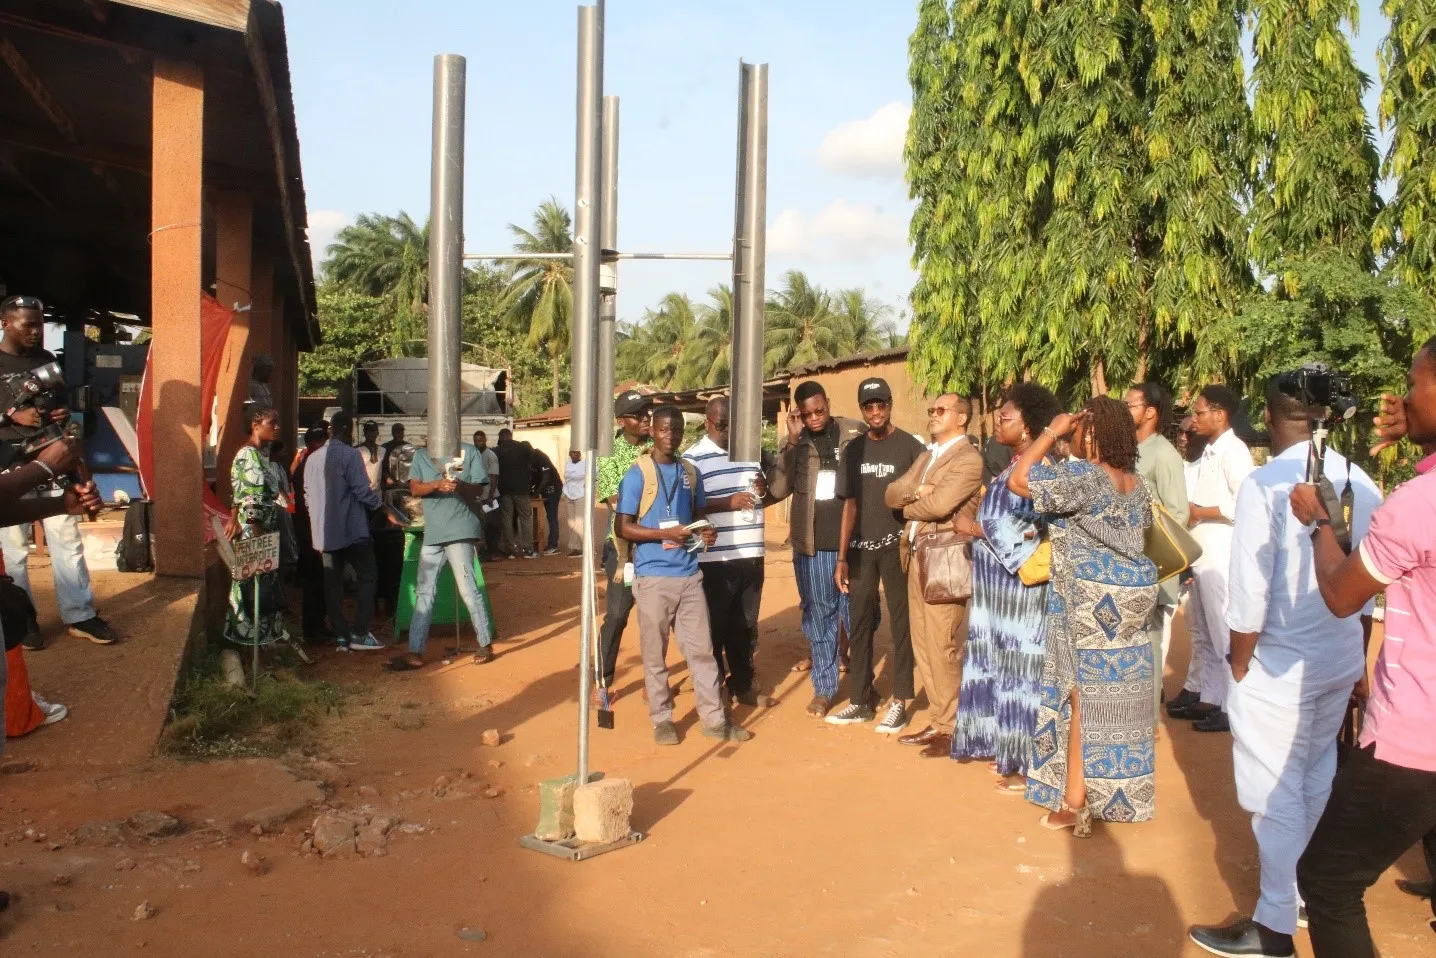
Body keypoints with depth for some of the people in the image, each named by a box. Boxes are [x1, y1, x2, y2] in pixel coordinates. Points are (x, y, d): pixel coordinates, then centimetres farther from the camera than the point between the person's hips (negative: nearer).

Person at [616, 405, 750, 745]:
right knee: (655, 653, 5)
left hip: (689, 573, 4)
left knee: (701, 648, 7)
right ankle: (662, 719, 18)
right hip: (653, 576, -4)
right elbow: (623, 527, -9)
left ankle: (715, 719, 14)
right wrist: (666, 533, -20)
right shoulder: (637, 474, -6)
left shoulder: (690, 473, 10)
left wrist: (706, 532, -1)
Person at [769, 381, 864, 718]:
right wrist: (793, 441, -16)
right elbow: (778, 490, -11)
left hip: (852, 539, -1)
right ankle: (824, 687, 15)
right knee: (818, 613, 7)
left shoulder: (855, 433, -1)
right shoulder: (792, 444, 2)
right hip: (811, 543, 1)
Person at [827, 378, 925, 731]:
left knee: (901, 622, 2)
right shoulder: (852, 450, 9)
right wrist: (841, 557, 8)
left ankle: (900, 701, 10)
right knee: (859, 623, 7)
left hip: (897, 546, -4)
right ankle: (861, 700, 16)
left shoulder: (910, 446, -3)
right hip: (861, 548, 4)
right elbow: (850, 505, 12)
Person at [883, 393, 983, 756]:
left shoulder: (968, 458, -9)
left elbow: (938, 505, -22)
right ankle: (937, 721, 22)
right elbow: (891, 494, 10)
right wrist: (916, 490, -11)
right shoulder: (926, 456, 19)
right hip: (917, 558, 9)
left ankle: (952, 730, 6)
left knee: (943, 649, -5)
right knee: (923, 646, 12)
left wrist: (907, 504, -2)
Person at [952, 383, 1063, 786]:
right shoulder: (1014, 465, 12)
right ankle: (1010, 753, 27)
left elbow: (1021, 528, -22)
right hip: (1001, 585, 9)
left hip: (1020, 584, -9)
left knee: (1021, 669, -1)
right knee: (1004, 666, 15)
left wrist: (972, 527, -11)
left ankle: (1030, 766, 9)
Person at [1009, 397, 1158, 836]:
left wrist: (1051, 432, -11)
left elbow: (1018, 479, -21)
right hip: (1133, 593, 7)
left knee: (1085, 694, -1)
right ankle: (1125, 790, 24)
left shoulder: (1081, 475, -18)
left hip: (1091, 599, -7)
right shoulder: (1137, 483, 8)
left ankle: (1076, 801, 4)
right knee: (1122, 694, 14)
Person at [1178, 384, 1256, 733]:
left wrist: (1200, 512, -13)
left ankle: (1233, 707, 4)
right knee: (1206, 634, 15)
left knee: (1226, 635, -3)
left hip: (1222, 559, -9)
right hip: (1202, 557, 9)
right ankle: (1210, 699, 23)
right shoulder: (1209, 452, 15)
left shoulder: (1233, 451, -12)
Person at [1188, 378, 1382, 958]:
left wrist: (1239, 669, -7)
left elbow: (1250, 593, -19)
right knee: (1316, 783, 21)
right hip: (1342, 662, 7)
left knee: (1276, 795, 5)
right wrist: (1362, 660, 17)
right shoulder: (1361, 483, 0)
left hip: (1281, 667, -7)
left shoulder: (1265, 485, -19)